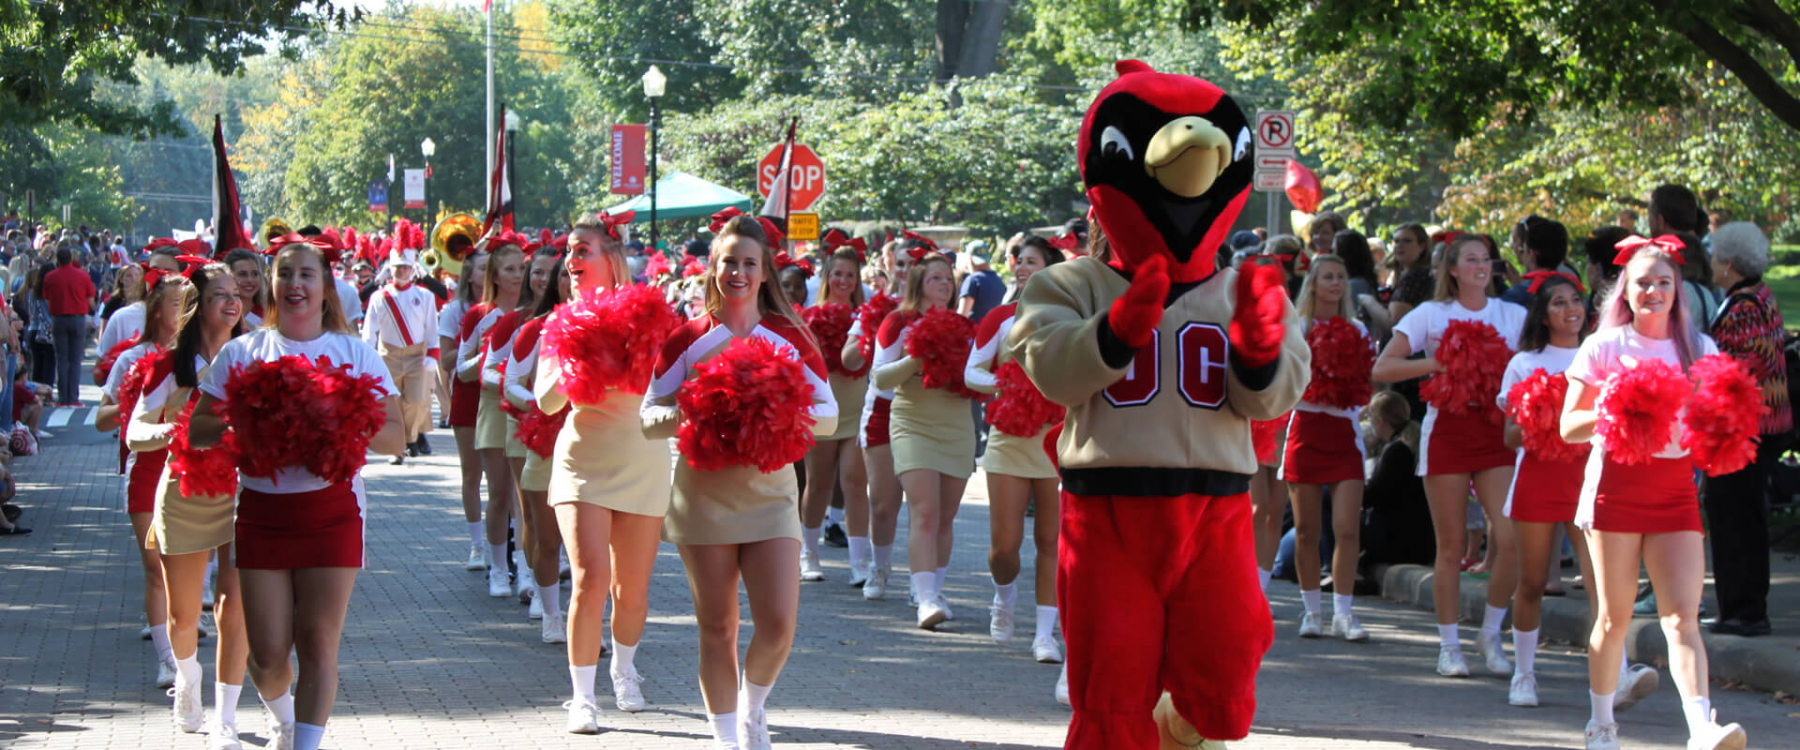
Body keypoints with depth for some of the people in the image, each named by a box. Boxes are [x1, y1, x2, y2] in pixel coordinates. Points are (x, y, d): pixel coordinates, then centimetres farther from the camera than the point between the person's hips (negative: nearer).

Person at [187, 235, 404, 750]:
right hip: (260, 509, 1)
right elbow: (197, 432, 4)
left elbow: (395, 437, 1)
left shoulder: (355, 353, 7)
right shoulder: (242, 352, 8)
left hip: (331, 508, -1)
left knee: (318, 644, -7)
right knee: (267, 653, 1)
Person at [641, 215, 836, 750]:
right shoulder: (688, 339, 3)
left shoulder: (789, 336, 5)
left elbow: (828, 415, 5)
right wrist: (687, 413, -19)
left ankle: (753, 705, 21)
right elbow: (649, 418, 2)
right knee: (717, 626, 4)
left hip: (770, 489, 1)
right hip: (704, 490, 0)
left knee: (779, 623, -8)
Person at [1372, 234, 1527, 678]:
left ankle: (1491, 634, 5)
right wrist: (1435, 363, -11)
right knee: (1451, 547, 0)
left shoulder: (1514, 316, 12)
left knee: (1510, 538, -13)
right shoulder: (1431, 315, 7)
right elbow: (1382, 368, 1)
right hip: (1447, 429, -1)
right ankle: (1449, 646, 10)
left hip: (1497, 430, 1)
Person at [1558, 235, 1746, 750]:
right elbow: (1568, 427, 1)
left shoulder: (1700, 350, 9)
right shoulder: (1604, 347, 2)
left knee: (1683, 615, -10)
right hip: (1617, 486, -2)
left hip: (1676, 490, 2)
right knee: (1615, 615, 4)